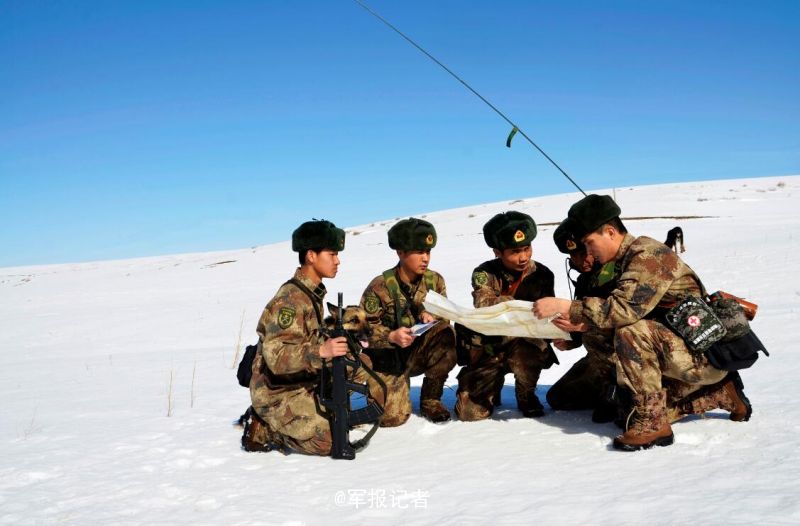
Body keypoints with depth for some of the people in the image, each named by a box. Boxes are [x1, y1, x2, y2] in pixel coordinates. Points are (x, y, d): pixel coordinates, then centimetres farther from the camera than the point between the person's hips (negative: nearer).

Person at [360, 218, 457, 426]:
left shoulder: (435, 280, -5)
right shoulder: (380, 286, -16)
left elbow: (444, 313, 4)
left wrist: (431, 315, -19)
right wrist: (391, 336, -31)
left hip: (420, 352, 3)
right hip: (387, 358, -3)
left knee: (444, 332, -27)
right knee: (391, 417, -16)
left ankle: (430, 399, -8)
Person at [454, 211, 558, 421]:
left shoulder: (542, 274, -7)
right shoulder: (485, 273, -12)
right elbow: (484, 304, -30)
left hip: (524, 343, 0)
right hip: (488, 348, 0)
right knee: (471, 412, -7)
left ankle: (526, 395, -3)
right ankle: (494, 384, 29)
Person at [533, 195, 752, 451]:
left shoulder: (647, 253, -20)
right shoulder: (631, 259, 10)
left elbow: (624, 309, -32)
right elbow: (624, 312, 5)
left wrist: (564, 306, -29)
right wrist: (584, 323, -11)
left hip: (706, 353, -10)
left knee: (632, 332, -30)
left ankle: (653, 423, -20)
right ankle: (723, 393, 23)